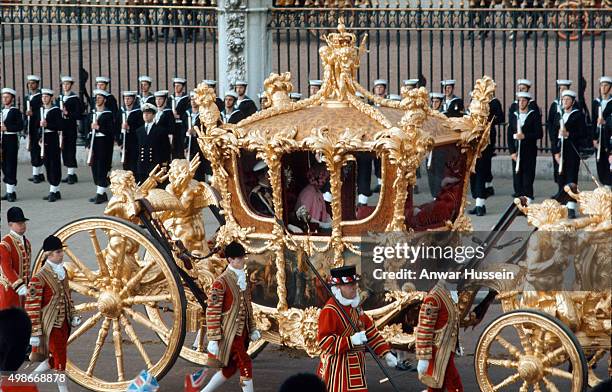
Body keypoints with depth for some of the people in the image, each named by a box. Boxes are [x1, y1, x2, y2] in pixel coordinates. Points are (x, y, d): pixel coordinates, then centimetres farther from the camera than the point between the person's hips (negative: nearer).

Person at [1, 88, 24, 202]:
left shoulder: (16, 112, -4)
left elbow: (20, 126, -11)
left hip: (11, 140, -7)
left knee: (11, 165, -8)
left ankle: (11, 192, -9)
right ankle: (9, 190, 12)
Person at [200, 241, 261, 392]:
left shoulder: (244, 279, 10)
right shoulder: (221, 283, -15)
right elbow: (212, 312, -15)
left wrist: (253, 329, 14)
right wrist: (213, 339, -17)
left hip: (242, 332, 8)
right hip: (229, 333, -8)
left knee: (230, 368, 13)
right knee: (245, 364, -8)